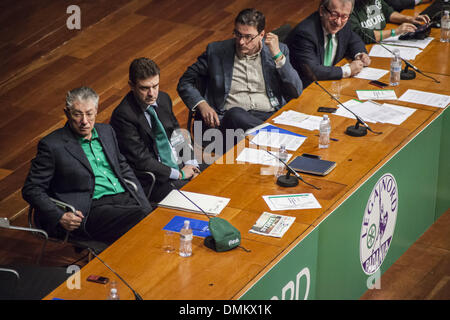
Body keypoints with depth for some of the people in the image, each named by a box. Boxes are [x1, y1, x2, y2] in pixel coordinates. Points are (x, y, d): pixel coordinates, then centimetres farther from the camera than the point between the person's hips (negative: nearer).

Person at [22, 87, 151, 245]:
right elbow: (31, 189, -1)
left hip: (126, 197, 7)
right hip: (93, 207, -7)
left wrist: (142, 200, 11)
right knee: (140, 218, -32)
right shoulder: (51, 145, -2)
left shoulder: (106, 131, 18)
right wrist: (60, 217, -16)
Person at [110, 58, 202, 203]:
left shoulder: (163, 98, 7)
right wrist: (179, 174, -15)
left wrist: (191, 165, -2)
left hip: (180, 165, 8)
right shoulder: (123, 115, -17)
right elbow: (140, 160, -17)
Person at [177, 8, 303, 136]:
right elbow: (185, 82, 16)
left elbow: (296, 92, 4)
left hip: (271, 116, -1)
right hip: (230, 119, 1)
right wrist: (202, 105, -4)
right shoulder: (216, 51, 12)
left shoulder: (278, 49, 12)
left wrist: (277, 54, -3)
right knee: (235, 113, -38)